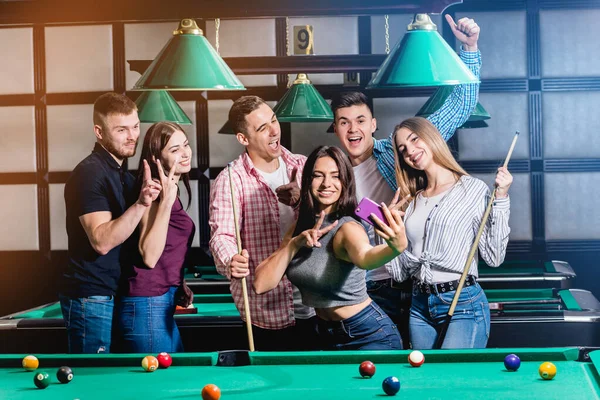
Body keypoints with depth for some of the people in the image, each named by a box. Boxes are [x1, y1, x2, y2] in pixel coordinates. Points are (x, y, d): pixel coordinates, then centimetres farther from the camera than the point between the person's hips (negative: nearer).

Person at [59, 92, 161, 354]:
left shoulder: (122, 173, 13)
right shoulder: (90, 173, -15)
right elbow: (102, 242, -23)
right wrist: (140, 204, -32)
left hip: (115, 293, 9)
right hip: (91, 299, -9)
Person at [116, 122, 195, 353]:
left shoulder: (172, 190, 14)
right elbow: (149, 257, -22)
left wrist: (178, 286, 9)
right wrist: (166, 201, -24)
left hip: (163, 302, 9)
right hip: (148, 305, -9)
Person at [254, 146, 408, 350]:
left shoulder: (347, 228, -21)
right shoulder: (300, 227, -1)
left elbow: (365, 257, -46)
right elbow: (261, 284, -9)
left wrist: (395, 248, -68)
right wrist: (295, 243, -20)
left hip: (370, 336, -7)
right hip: (328, 337, 7)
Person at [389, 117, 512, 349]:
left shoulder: (473, 189, -3)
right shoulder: (412, 201, 13)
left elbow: (493, 257, -10)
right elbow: (402, 272, 11)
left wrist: (500, 199, -13)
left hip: (464, 305, -6)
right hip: (420, 307, 6)